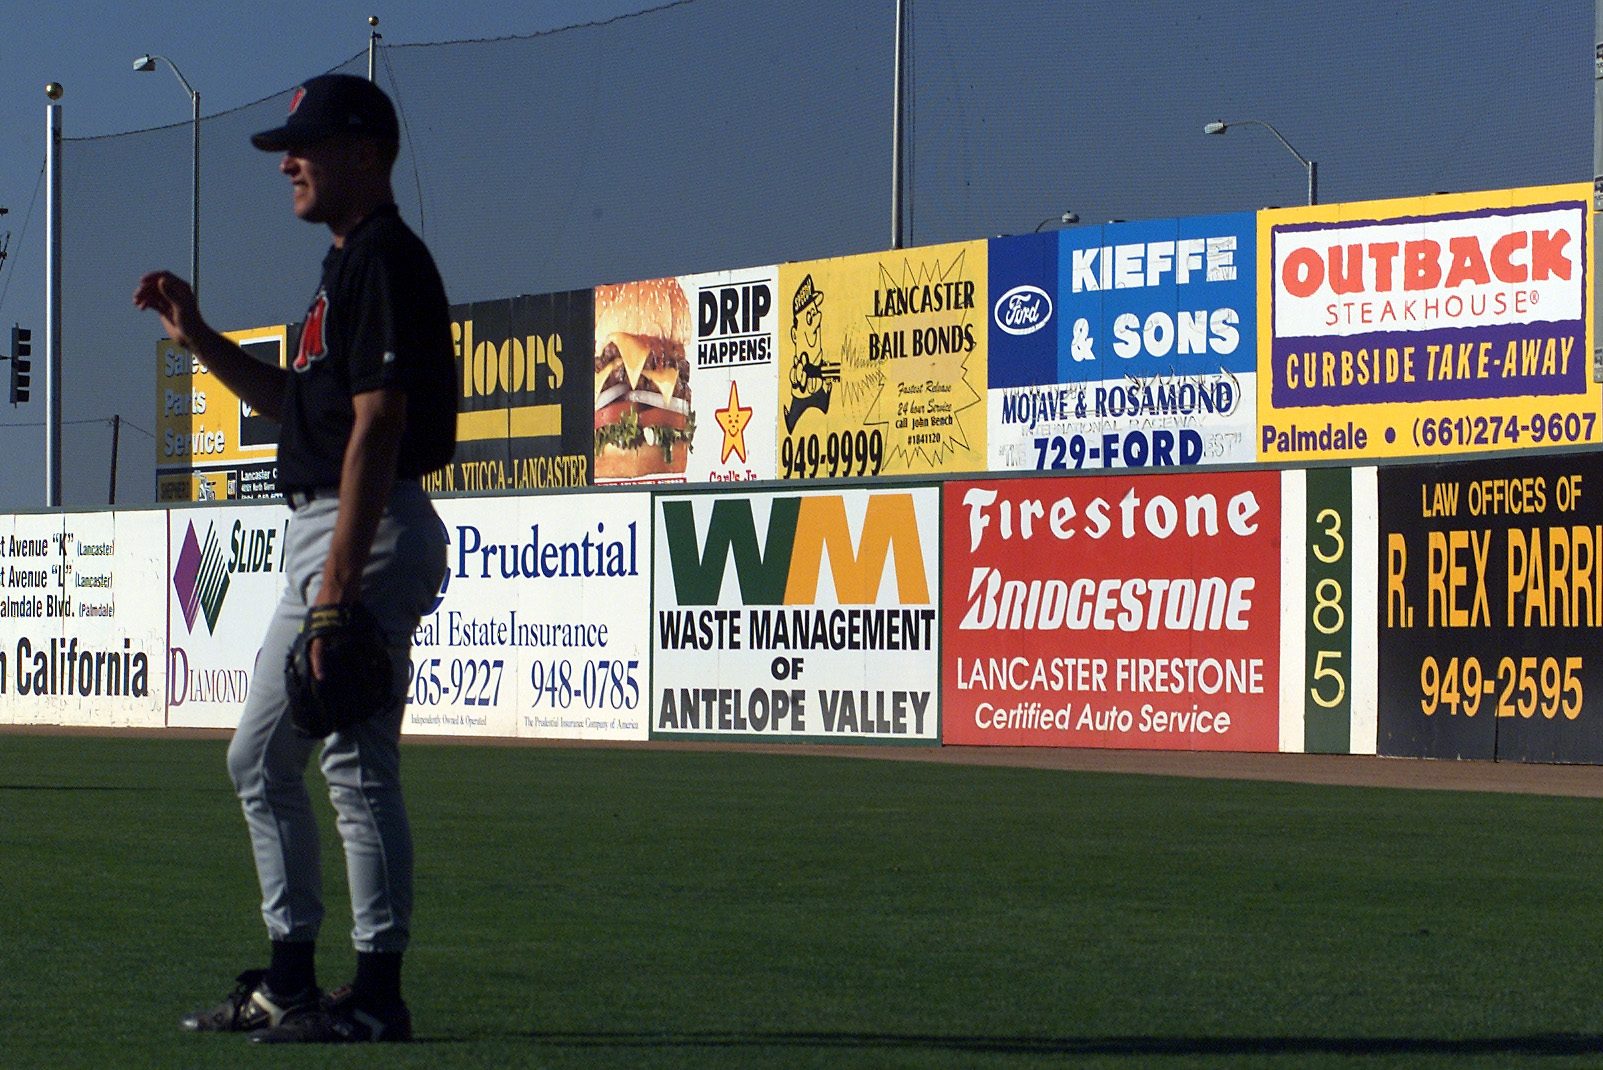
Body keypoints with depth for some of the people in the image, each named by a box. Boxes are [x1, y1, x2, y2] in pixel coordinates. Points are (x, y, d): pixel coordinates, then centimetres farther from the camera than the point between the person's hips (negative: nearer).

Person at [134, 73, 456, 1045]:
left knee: (358, 768, -8)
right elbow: (299, 404, 27)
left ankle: (378, 992, -4)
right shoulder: (350, 265, 19)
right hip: (323, 531, 11)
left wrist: (339, 586, -25)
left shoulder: (385, 260, -13)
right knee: (262, 761, 14)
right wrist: (199, 338, 16)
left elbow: (376, 428, -21)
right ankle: (289, 981, 19)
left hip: (368, 535, -11)